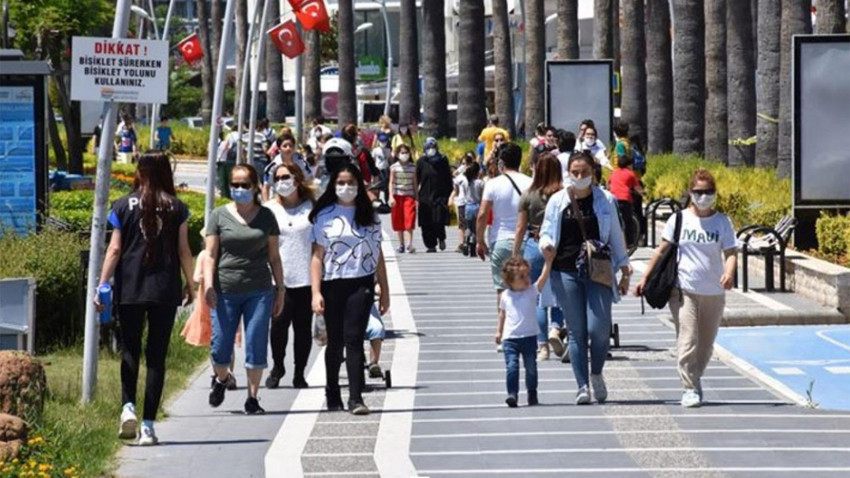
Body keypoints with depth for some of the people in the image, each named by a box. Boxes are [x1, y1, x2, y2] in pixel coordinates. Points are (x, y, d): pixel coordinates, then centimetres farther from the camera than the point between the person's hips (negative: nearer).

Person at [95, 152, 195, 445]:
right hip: (165, 289, 0)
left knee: (130, 349, 14)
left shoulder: (124, 206, 0)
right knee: (157, 355, 4)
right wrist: (190, 284, 13)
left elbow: (115, 249, -2)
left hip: (129, 289, 0)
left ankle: (128, 406, -9)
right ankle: (148, 425, 0)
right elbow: (183, 251, 2)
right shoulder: (177, 208, 1)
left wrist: (102, 285, 2)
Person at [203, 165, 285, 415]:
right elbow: (210, 254, 2)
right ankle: (220, 379, 33)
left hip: (259, 292, 1)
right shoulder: (219, 215, 5)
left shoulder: (266, 217, 9)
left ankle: (252, 398, 8)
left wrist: (280, 290, 9)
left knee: (256, 347, -2)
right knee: (220, 349, 2)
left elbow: (274, 256, 12)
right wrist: (209, 285, -10)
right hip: (225, 292, -1)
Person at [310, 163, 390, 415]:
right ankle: (333, 396, 24)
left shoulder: (369, 216, 10)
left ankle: (356, 398, -16)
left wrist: (384, 290, 11)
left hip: (361, 284, 0)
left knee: (354, 339, -12)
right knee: (335, 342, 8)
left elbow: (378, 255, 13)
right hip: (333, 284, 0)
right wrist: (316, 292, -8)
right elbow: (317, 256, 0)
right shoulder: (325, 216, 3)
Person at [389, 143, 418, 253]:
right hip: (397, 195, 0)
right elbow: (391, 182, 0)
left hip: (409, 195, 0)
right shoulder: (394, 167, 2)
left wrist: (417, 197, 7)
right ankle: (401, 243, 16)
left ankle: (410, 243, -15)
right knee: (398, 220, 6)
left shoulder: (413, 167, 6)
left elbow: (415, 183, 10)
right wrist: (391, 196, -10)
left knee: (409, 218, -14)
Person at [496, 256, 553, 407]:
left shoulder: (532, 291, -1)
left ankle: (532, 394, 23)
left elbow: (543, 277, -14)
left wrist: (548, 261, -27)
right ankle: (512, 394, -13)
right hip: (510, 338, 0)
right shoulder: (506, 296, 4)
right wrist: (499, 331, 17)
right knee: (512, 366, -13)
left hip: (529, 337, 0)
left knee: (531, 367, 7)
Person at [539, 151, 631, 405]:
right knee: (577, 331, 0)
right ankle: (582, 386, 7)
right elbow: (547, 232, 12)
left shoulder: (605, 200, 6)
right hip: (566, 273, 1)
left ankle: (597, 375, 14)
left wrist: (624, 269, 11)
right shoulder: (557, 201, 7)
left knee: (598, 328, -11)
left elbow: (616, 236, 12)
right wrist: (545, 244, -12)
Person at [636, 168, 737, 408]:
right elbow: (662, 250, 6)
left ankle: (694, 381, 28)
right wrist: (645, 278, 2)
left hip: (714, 292, 2)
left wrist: (729, 273, -22)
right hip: (683, 289, -2)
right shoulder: (679, 219, 2)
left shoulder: (722, 222, 4)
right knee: (687, 341, -12)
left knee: (705, 345, 10)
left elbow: (730, 253, -1)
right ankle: (690, 388, -8)